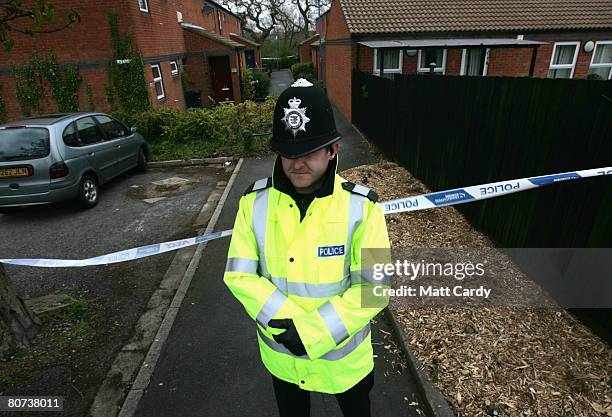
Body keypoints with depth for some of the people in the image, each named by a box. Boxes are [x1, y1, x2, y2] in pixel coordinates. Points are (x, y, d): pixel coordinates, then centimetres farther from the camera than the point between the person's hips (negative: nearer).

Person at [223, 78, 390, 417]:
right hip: (279, 352, 2)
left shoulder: (361, 207, -22)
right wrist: (285, 323, -23)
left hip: (343, 353, -1)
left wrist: (313, 333, -24)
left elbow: (374, 287, -21)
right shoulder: (255, 202, -16)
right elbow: (239, 275, -13)